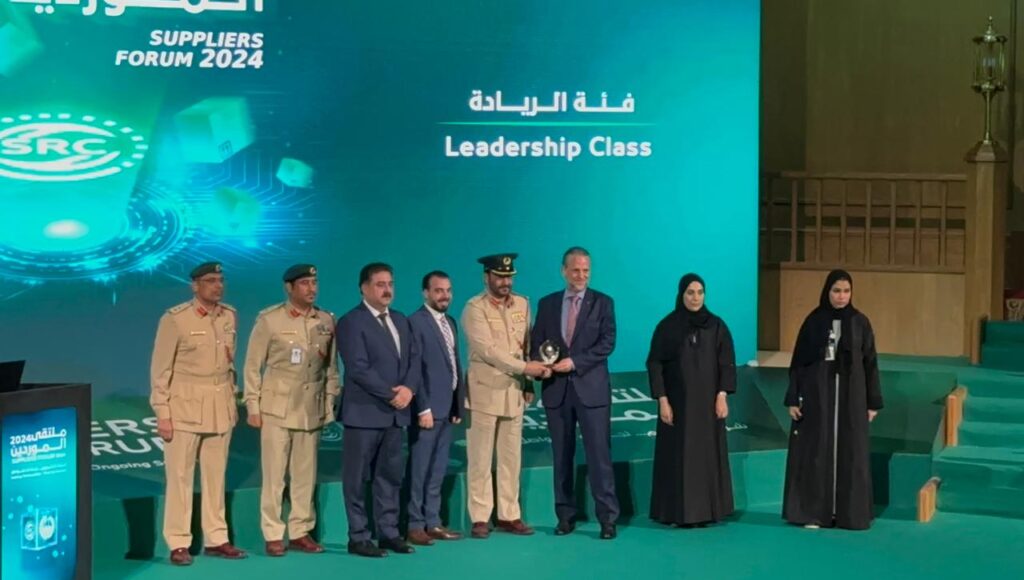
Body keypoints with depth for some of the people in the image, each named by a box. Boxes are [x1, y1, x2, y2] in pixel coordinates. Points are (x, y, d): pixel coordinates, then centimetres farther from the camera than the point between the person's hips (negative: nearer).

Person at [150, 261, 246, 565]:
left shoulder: (230, 316, 5)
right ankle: (178, 544, 5)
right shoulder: (175, 319, -10)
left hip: (220, 406, 5)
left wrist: (232, 400, 13)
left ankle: (216, 539, 16)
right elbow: (161, 369, -8)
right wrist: (162, 413, -11)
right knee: (180, 476, -1)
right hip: (184, 405, -5)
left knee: (216, 475, 9)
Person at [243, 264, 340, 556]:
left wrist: (330, 402, 7)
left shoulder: (327, 321, 5)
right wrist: (253, 406, -5)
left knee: (306, 474, 6)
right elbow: (253, 366, -2)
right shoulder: (269, 320, -5)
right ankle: (273, 535, 7)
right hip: (277, 407, -3)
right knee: (274, 474, 0)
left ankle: (300, 532, 15)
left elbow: (331, 366, 11)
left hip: (311, 408, 3)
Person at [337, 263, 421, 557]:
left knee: (390, 475, 10)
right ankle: (358, 537, 6)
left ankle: (388, 532, 17)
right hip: (364, 411, -7)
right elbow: (358, 369, -17)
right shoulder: (351, 322, -9)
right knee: (358, 477, 0)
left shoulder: (401, 321, 15)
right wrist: (390, 394, -15)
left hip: (396, 411, 7)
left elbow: (414, 358, 10)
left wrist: (409, 388, -9)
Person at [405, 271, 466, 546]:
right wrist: (423, 408, -18)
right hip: (427, 408, -8)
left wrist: (459, 405, 12)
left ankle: (433, 522, 17)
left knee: (438, 471, 12)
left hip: (448, 408, 8)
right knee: (419, 470, -1)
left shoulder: (450, 322, 15)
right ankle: (415, 525, 5)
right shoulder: (415, 322, -11)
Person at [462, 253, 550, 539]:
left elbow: (527, 346, 12)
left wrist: (529, 383, 7)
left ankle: (509, 515, 14)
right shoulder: (474, 308, -9)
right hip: (484, 392, -5)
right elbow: (488, 350, -18)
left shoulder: (522, 304, 9)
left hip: (515, 391, 5)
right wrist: (524, 368, -22)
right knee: (480, 459, 0)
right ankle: (480, 518, 5)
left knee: (511, 458, 7)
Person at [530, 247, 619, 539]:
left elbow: (607, 342, -7)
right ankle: (565, 517, 14)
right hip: (556, 388, 3)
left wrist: (574, 362, -17)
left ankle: (608, 518, -2)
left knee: (599, 455, -5)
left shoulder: (603, 302, 3)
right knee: (562, 456, 7)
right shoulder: (547, 304, 11)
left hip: (591, 387, -3)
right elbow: (536, 342, 9)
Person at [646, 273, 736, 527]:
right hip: (677, 401, -2)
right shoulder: (667, 326, -3)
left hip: (707, 401, 2)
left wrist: (722, 396, -8)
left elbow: (727, 362, 2)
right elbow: (655, 364, -4)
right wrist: (662, 400, -11)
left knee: (707, 455, 3)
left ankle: (706, 510, 10)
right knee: (678, 456, 0)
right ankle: (679, 511, 5)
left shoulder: (716, 326, 2)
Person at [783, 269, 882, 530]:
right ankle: (813, 512, 7)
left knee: (850, 453, 3)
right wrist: (793, 398, -4)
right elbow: (799, 361, 1)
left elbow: (870, 363, 4)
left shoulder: (860, 322, 2)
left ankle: (850, 513, 10)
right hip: (817, 392, -1)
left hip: (850, 394, 1)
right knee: (815, 452, 1)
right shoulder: (813, 321, 0)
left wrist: (873, 402, 1)